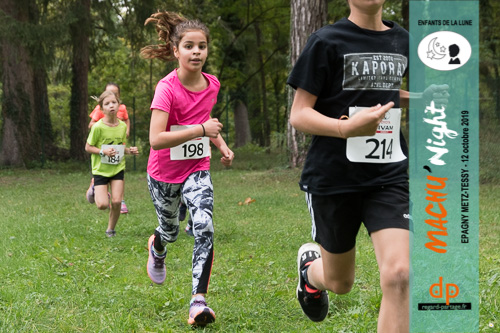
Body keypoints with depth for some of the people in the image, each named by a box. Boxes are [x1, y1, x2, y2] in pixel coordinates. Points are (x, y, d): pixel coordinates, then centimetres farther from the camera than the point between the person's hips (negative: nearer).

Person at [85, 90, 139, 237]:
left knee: (117, 201, -8)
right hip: (100, 169, -3)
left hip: (118, 168, 3)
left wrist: (129, 150, -5)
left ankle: (111, 229, 16)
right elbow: (88, 147, -6)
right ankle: (95, 191, 25)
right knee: (102, 205, -12)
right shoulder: (98, 127, -14)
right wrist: (103, 151, -22)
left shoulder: (122, 126, 0)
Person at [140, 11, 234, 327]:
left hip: (198, 169, 3)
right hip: (164, 173, -2)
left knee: (205, 228, -19)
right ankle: (157, 247, 57)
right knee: (171, 231, 18)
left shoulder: (212, 84, -5)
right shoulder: (167, 88, -22)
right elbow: (156, 139, -33)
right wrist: (202, 129, -35)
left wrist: (222, 146, 3)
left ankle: (199, 300, -18)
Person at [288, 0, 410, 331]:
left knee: (398, 275, -18)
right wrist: (347, 127, -28)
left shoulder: (402, 41, 8)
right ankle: (310, 263, 52)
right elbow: (298, 114, -10)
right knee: (340, 283, 14)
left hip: (388, 179, 3)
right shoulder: (327, 41, -7)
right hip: (333, 180, -3)